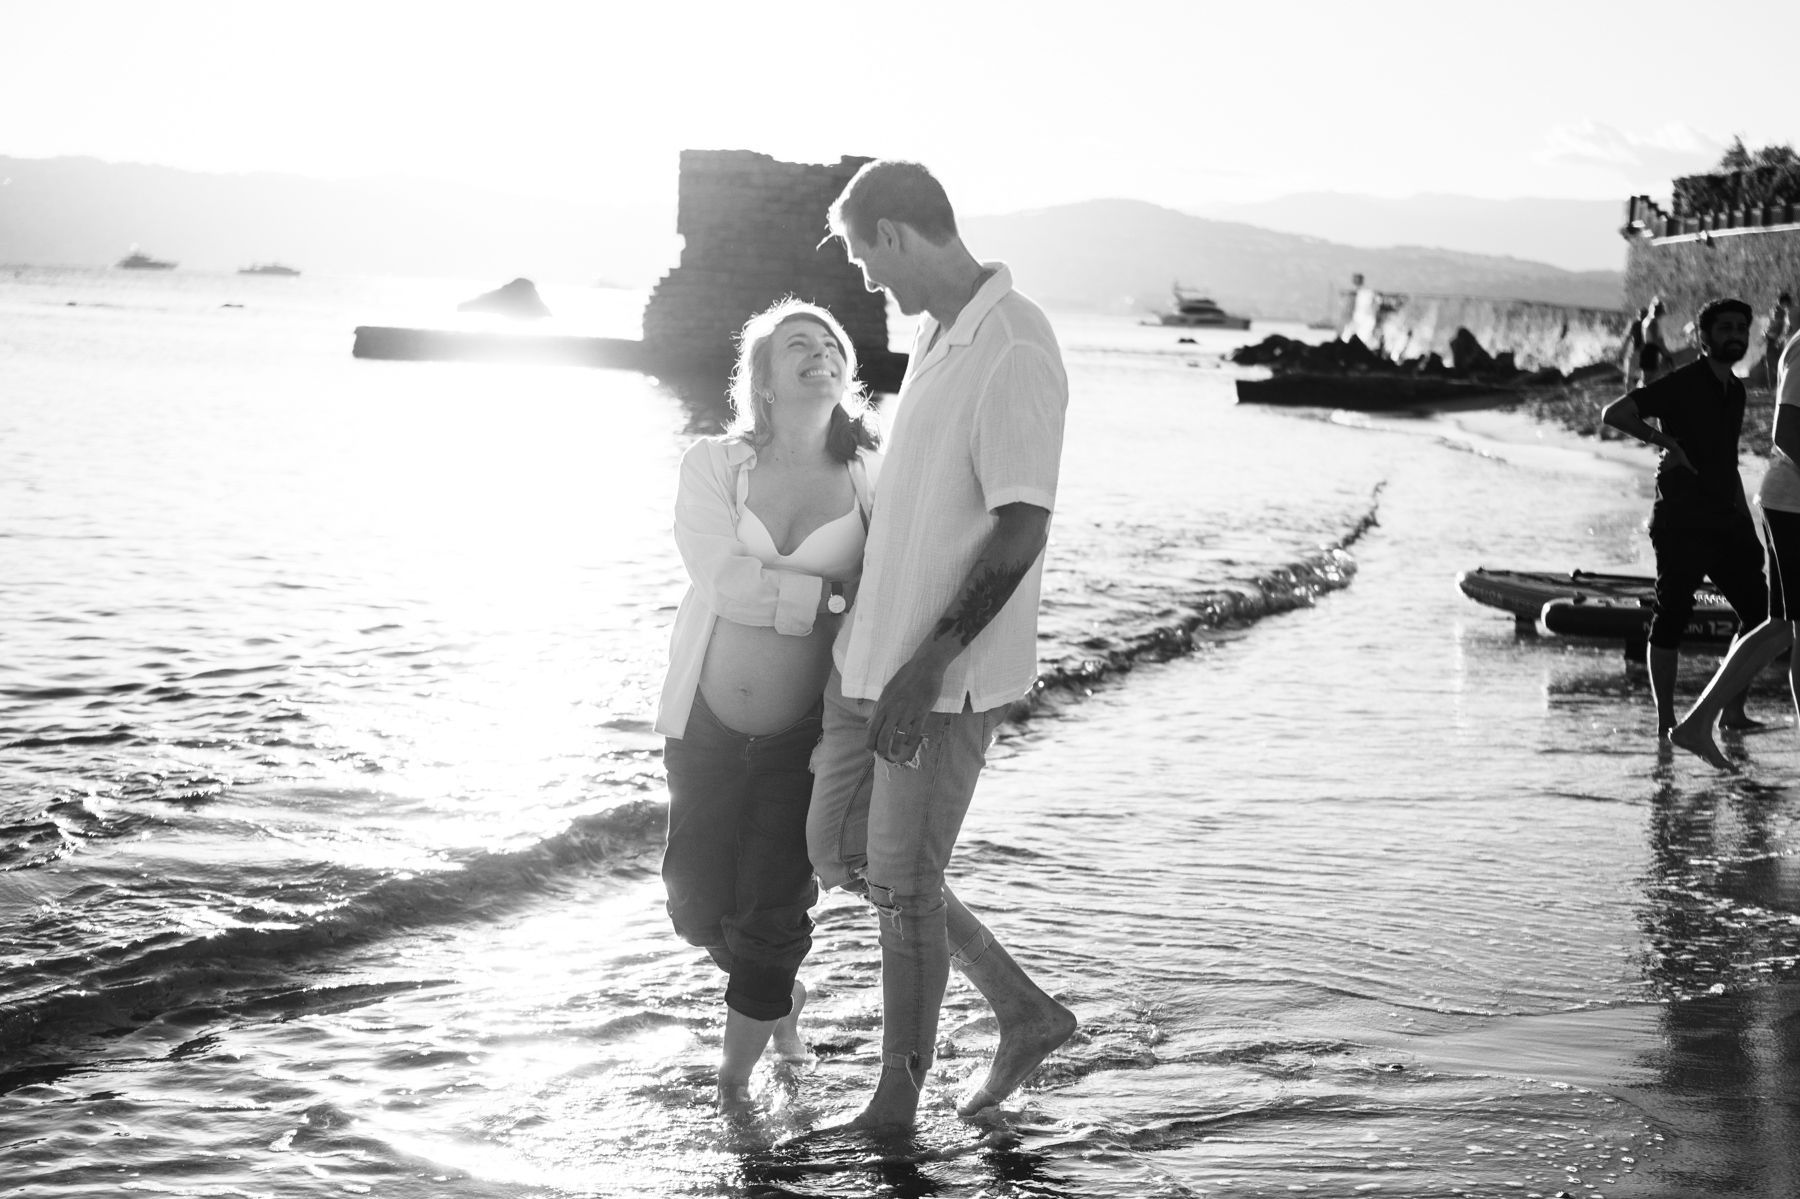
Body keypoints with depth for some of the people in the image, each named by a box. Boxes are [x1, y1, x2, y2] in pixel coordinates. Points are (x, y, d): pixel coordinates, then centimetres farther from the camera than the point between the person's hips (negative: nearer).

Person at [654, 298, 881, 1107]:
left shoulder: (875, 481, -2)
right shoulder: (713, 466, -3)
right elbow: (728, 579, -16)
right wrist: (838, 598, -21)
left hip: (805, 736, -1)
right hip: (706, 725, 1)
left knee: (772, 915, 0)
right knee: (697, 905, 12)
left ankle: (734, 1082, 21)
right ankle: (782, 997, 43)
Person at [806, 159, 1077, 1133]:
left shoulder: (1013, 353, -20)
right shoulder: (937, 334, 11)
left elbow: (1021, 531, -23)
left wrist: (928, 665, -24)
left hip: (947, 677, -10)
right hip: (873, 652, 10)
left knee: (902, 881, 1)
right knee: (838, 850, 15)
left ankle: (898, 1096, 20)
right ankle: (1025, 1013, 26)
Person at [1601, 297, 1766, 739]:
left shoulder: (1735, 391, 16)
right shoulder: (1681, 384, -7)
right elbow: (1613, 413, -15)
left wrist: (1747, 521, 21)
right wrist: (1667, 442, -21)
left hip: (1726, 521, 8)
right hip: (1682, 523, -8)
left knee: (1757, 612, 5)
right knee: (1672, 615, -5)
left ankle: (1733, 711, 13)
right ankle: (1665, 719, 0)